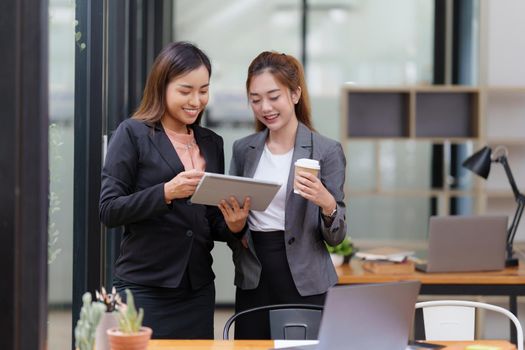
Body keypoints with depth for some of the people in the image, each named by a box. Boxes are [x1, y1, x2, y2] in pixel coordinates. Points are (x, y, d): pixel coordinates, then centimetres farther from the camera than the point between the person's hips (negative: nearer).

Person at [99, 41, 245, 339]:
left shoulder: (212, 143, 13)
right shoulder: (133, 134, -3)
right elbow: (109, 211, -9)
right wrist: (166, 192, -22)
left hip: (198, 290, 5)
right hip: (145, 289, -5)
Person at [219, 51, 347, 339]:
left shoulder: (327, 151, -5)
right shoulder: (243, 149, 8)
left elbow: (335, 237, -4)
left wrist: (328, 204, -24)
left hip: (305, 282, -3)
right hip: (253, 280, 3)